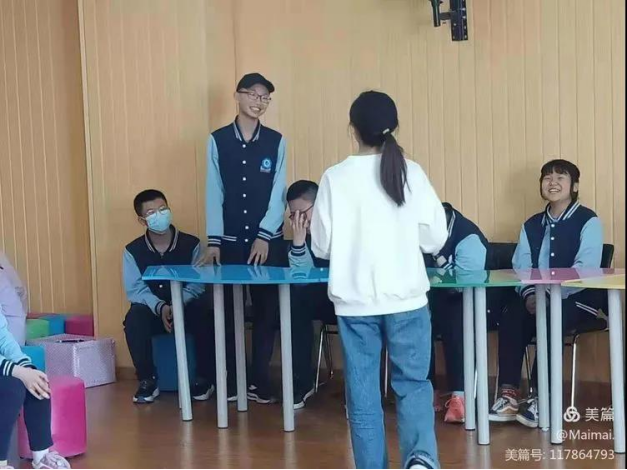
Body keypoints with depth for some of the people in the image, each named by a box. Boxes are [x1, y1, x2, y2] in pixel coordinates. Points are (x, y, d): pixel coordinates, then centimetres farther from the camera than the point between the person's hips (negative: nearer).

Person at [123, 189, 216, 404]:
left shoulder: (191, 244, -7)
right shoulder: (133, 250, -4)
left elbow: (197, 284, -14)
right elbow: (135, 290, -11)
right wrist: (159, 307, -29)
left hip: (187, 308, -1)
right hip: (153, 310, 1)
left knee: (205, 315, -33)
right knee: (134, 319, -32)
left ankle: (204, 378, -12)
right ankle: (147, 381, -13)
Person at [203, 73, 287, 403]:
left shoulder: (276, 141, 2)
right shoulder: (218, 140, 1)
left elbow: (278, 193, -2)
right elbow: (214, 193, 0)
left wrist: (264, 236, -10)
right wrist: (213, 241, -4)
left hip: (268, 240, 0)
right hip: (230, 240, 0)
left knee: (266, 310, 4)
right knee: (229, 311, 5)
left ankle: (260, 381, 13)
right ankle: (230, 381, 15)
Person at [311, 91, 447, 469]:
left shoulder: (336, 178, -5)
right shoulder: (412, 173, -3)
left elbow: (322, 246, -1)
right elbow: (436, 239, 0)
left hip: (355, 301, 0)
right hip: (406, 298, 0)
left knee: (363, 392, 11)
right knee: (413, 383, 11)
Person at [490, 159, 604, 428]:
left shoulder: (588, 221, -3)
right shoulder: (531, 226, 15)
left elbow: (586, 269, -17)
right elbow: (520, 268, 5)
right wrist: (529, 294, -17)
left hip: (578, 298, -4)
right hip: (539, 297, 5)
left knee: (548, 320, -34)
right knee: (511, 317, -25)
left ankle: (543, 398, -25)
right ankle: (509, 396, -24)